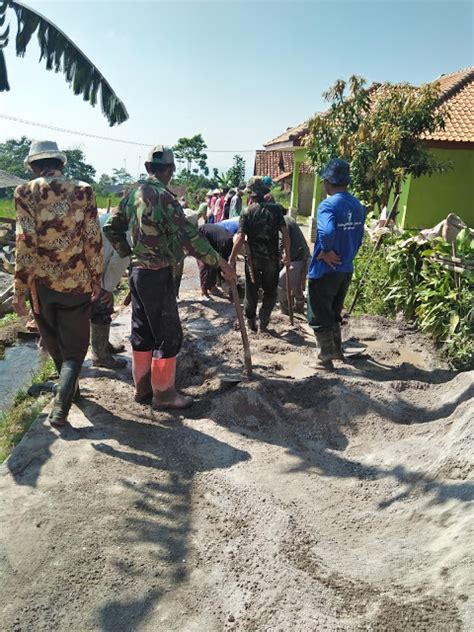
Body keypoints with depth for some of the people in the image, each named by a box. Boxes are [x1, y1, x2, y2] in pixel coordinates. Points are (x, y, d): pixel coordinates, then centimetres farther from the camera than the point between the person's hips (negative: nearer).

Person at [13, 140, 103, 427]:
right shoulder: (83, 190, -3)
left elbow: (25, 243, -11)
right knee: (74, 347, 10)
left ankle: (70, 388, 42)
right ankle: (60, 407, -5)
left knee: (54, 344, 21)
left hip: (41, 283, 1)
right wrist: (97, 279, 6)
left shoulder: (26, 192, -5)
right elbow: (93, 240, -4)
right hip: (76, 282, 0)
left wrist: (20, 290, -6)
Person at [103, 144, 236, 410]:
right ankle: (163, 393, 12)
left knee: (142, 331, 16)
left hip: (138, 271, 9)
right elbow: (191, 239, -22)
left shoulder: (134, 193, 7)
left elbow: (111, 228, 13)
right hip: (158, 275, -8)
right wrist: (222, 263, -15)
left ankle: (143, 387, 29)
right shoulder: (164, 197, -18)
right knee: (168, 335, 2)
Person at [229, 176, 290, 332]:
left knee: (251, 290, 15)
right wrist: (287, 253, 6)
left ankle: (251, 320, 23)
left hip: (253, 257, 0)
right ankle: (264, 318, 1)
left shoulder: (247, 212, -6)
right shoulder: (276, 209, -2)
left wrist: (232, 258, -9)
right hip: (272, 257, 1)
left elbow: (240, 238, -13)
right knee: (270, 290, 15)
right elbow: (285, 233, -6)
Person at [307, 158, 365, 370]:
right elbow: (358, 237, 12)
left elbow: (327, 232, -37)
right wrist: (347, 256, 18)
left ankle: (326, 358, 14)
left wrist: (326, 251, -21)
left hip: (325, 270, -7)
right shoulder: (358, 206, 5)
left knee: (319, 315, 7)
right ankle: (337, 349, 34)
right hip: (346, 269, 8)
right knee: (334, 312, 23)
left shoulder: (328, 205, -19)